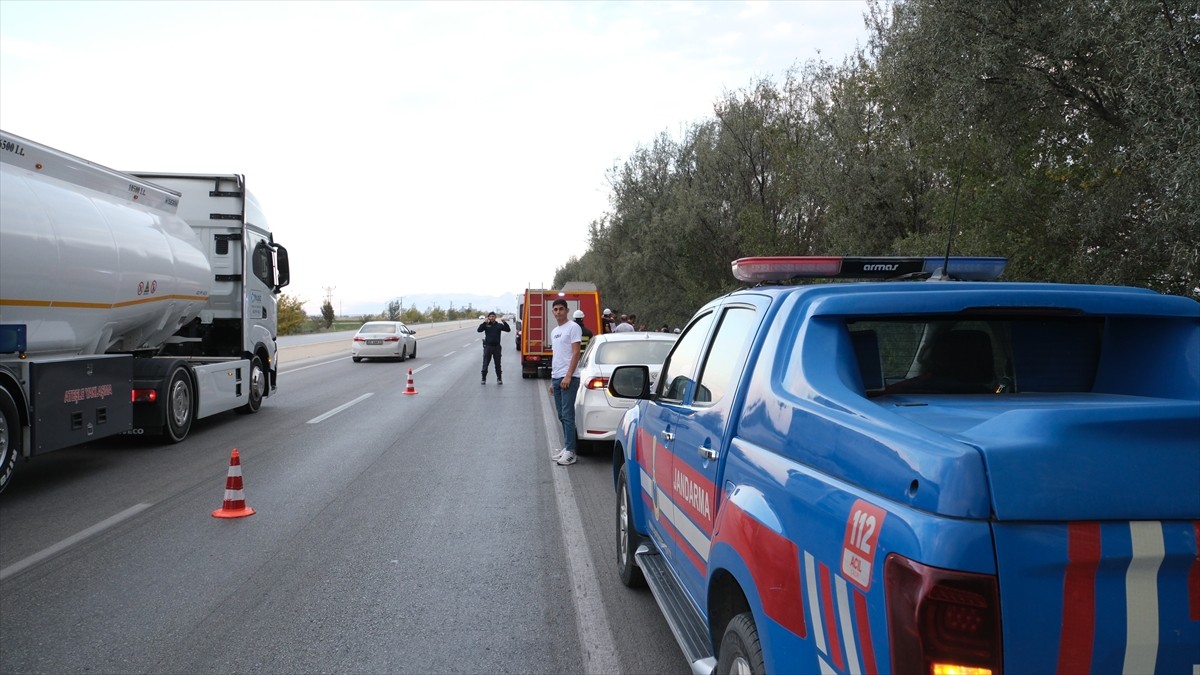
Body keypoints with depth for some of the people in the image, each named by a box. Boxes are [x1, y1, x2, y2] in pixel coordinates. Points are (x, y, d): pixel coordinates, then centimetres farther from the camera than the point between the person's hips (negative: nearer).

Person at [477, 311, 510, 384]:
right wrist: (484, 322, -19)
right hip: (488, 346, 0)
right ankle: (483, 379, 11)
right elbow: (479, 330, -12)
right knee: (485, 364, 3)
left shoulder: (499, 325, 4)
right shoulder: (486, 325, 2)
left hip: (496, 347, 1)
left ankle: (499, 378, 17)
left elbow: (508, 329, -5)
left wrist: (504, 322, -18)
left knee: (498, 364, 7)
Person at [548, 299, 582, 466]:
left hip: (568, 378, -9)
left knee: (567, 415, -10)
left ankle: (570, 452, -8)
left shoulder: (573, 327, -7)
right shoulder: (554, 331, 19)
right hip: (556, 378, 9)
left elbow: (575, 353, -13)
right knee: (562, 416, 12)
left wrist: (568, 376, -20)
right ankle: (566, 448, 19)